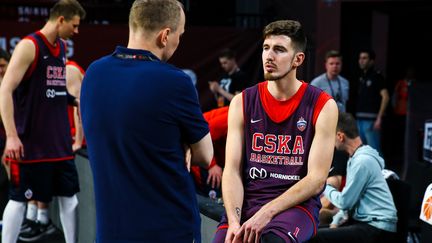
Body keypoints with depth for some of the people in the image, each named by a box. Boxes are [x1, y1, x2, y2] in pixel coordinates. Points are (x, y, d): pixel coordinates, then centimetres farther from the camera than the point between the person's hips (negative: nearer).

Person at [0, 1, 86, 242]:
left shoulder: (62, 48, 11)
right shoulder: (29, 46, -12)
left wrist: (77, 101, 10)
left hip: (60, 141, 7)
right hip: (30, 143, -7)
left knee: (69, 196, 10)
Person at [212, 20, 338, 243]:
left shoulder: (323, 106, -2)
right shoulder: (242, 103, 6)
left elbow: (317, 178, -7)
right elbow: (232, 170, 1)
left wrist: (266, 213, -17)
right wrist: (234, 221, -16)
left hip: (297, 204, -3)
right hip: (246, 203, 4)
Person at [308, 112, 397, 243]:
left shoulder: (362, 161, -17)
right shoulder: (357, 157, 15)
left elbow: (344, 201, -15)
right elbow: (349, 198, 20)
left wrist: (325, 187, 2)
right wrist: (335, 222, 9)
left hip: (378, 229, -10)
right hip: (365, 221, 10)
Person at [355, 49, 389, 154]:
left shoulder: (377, 76, -6)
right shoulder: (361, 77, 15)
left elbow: (385, 97, -13)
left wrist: (379, 118, -18)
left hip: (371, 120, -8)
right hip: (359, 120, 8)